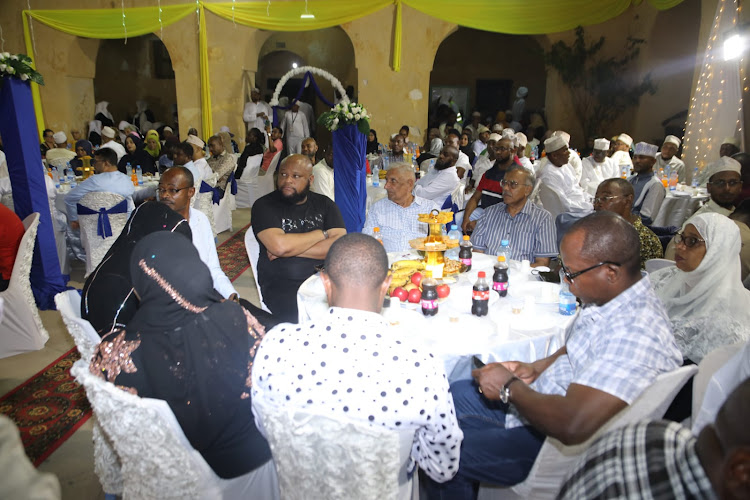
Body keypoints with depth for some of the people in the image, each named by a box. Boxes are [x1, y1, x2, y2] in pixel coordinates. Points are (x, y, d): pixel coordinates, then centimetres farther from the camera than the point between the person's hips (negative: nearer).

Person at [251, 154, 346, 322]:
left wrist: (291, 248, -9)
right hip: (281, 284, -3)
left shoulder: (324, 204, 11)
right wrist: (322, 234, -3)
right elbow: (279, 245, -16)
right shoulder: (264, 206, 3)